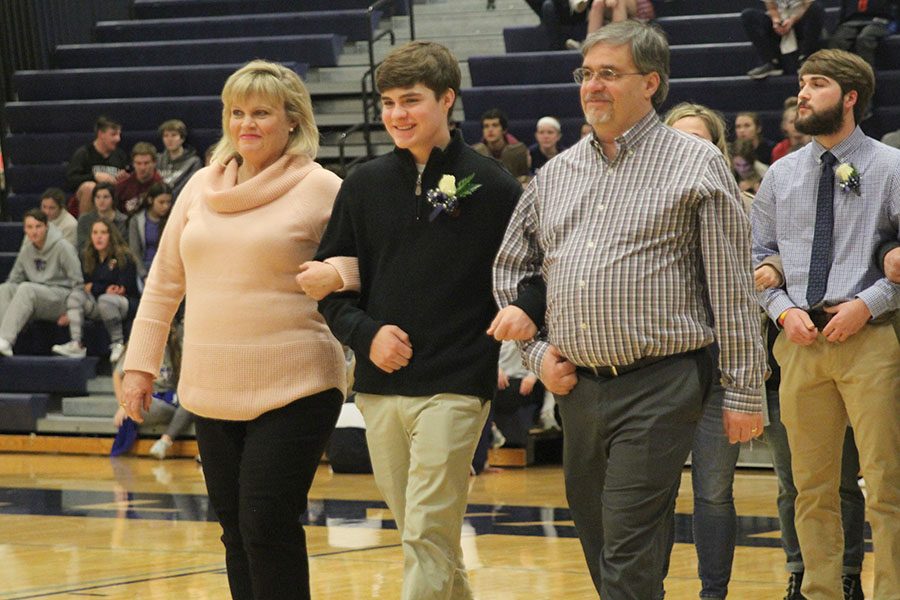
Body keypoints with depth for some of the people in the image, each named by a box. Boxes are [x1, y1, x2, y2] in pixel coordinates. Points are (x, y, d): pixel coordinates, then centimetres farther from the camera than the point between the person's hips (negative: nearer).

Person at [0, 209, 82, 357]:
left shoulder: (63, 247, -6)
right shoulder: (26, 251, 11)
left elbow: (77, 281, -7)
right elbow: (14, 279, 18)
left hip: (61, 296, -6)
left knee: (26, 289, -33)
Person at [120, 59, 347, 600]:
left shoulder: (322, 190, -6)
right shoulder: (203, 187, 10)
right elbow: (165, 280, 16)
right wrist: (140, 362, 16)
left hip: (293, 390, -5)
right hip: (213, 390, 6)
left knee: (267, 529, -11)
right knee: (236, 531, 9)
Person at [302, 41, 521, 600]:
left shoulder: (491, 185, -2)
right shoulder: (365, 186, 8)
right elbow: (329, 283, 11)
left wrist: (504, 353, -13)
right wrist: (365, 334, -5)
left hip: (454, 388, -4)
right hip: (379, 387, 5)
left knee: (428, 536, -10)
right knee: (419, 533, 11)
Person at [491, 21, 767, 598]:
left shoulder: (696, 164, -1)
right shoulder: (557, 173, 15)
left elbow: (732, 287, -3)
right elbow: (512, 267, 24)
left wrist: (745, 392, -6)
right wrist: (538, 352, 9)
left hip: (660, 384, -6)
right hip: (578, 387, 6)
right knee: (597, 545, 11)